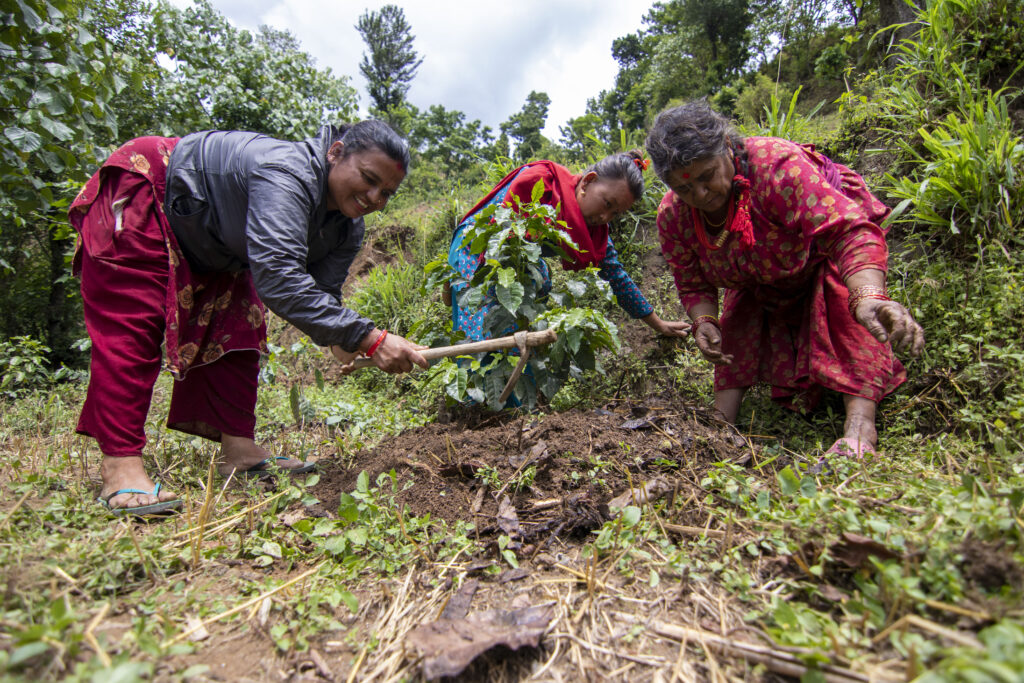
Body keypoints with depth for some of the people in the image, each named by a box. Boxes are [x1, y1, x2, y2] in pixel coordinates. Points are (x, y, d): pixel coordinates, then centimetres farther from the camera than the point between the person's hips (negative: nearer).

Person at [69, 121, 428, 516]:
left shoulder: (347, 229, -11)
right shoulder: (287, 174, -39)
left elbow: (321, 293, -14)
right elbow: (277, 277, -50)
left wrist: (341, 342, -35)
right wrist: (368, 339, -53)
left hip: (209, 247, 8)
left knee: (237, 328, 1)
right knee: (133, 331, -15)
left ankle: (239, 449, 5)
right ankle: (121, 467, -13)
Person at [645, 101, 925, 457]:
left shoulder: (777, 165, -40)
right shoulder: (672, 217, -23)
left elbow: (850, 232, -48)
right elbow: (693, 285, -13)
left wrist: (868, 296, -65)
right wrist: (703, 321, -35)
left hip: (822, 258, -5)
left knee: (844, 304, -28)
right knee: (737, 321, -10)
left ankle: (860, 425, -32)